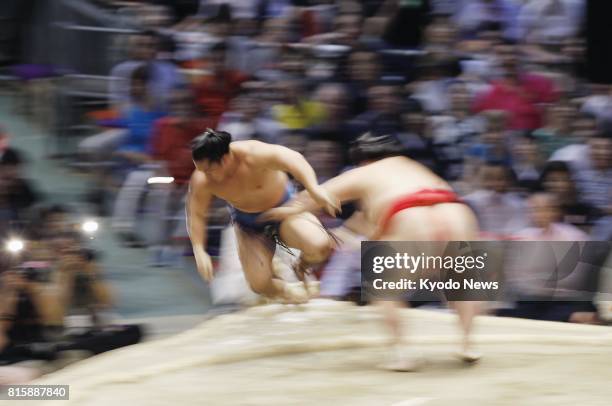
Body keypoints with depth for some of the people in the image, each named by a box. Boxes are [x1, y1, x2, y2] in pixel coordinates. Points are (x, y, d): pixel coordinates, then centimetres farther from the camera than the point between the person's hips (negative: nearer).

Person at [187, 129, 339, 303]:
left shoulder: (252, 155, -35)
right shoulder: (202, 181, -24)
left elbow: (293, 159, -49)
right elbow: (196, 215, -9)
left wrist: (314, 189, -65)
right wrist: (199, 251, -23)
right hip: (248, 224, 2)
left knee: (320, 246, -26)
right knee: (260, 285, -15)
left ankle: (302, 266, 13)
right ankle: (283, 290, 26)